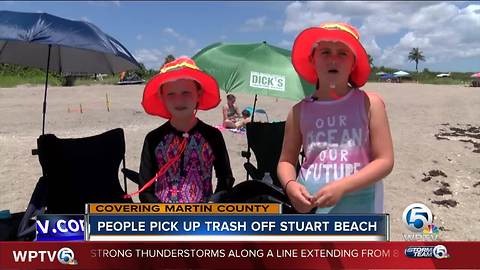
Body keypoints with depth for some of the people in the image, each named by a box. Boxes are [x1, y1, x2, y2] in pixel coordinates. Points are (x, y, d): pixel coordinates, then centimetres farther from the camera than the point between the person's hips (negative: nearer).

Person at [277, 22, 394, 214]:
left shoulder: (369, 104, -3)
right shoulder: (300, 111, 2)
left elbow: (385, 161, -5)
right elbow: (286, 160, 8)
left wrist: (342, 186, -18)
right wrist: (290, 185, -14)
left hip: (357, 210, -1)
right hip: (309, 208, 2)